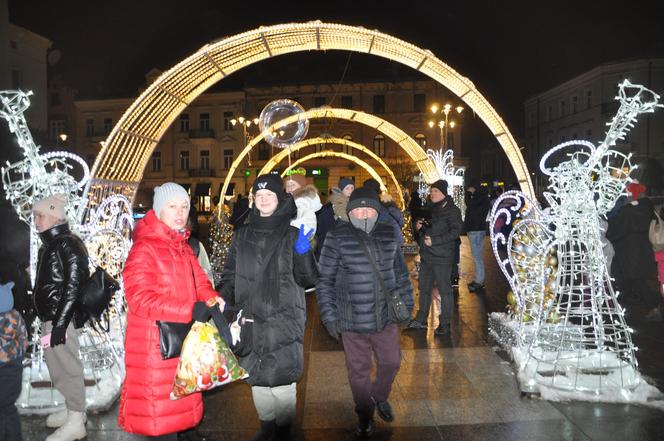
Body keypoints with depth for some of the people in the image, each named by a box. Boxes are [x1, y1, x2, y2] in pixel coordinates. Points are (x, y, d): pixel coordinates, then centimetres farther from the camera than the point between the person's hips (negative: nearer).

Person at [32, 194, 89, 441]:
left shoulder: (68, 245, -14)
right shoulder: (49, 245, 15)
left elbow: (73, 286, -20)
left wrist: (60, 323, -22)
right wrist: (47, 320, 17)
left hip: (62, 318, -9)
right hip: (50, 318, 9)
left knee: (68, 366, -1)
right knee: (57, 365, 18)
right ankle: (73, 409, 33)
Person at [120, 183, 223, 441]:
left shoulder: (183, 246, 12)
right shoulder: (144, 249, -16)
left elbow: (198, 281, 15)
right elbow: (141, 299, -24)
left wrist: (211, 298, -8)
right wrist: (190, 310, -27)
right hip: (156, 342, -8)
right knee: (162, 396, 2)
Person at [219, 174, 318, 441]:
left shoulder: (292, 235, 2)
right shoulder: (242, 236, 10)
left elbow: (308, 279, -2)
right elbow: (230, 276, 14)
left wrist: (303, 252, -19)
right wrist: (222, 299, -4)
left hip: (283, 321, -3)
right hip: (251, 320, 3)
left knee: (282, 380, -1)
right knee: (257, 378, 12)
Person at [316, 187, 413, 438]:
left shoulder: (388, 235, 0)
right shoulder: (337, 238, -12)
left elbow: (400, 272, 11)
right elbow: (324, 280, -8)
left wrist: (406, 303, 12)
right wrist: (329, 317, -8)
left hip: (387, 317, 4)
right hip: (353, 321, -3)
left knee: (391, 362, 18)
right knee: (359, 370, 12)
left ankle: (380, 396, 49)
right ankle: (364, 414, 37)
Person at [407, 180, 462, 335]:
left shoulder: (451, 210, -8)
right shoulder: (430, 209, 15)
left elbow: (455, 231, -18)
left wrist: (434, 240, -23)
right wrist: (421, 227, 4)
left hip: (442, 257, -8)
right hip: (426, 256, 8)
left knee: (445, 290, -1)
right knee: (424, 288, 15)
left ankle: (445, 323, 9)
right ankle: (421, 320, 26)